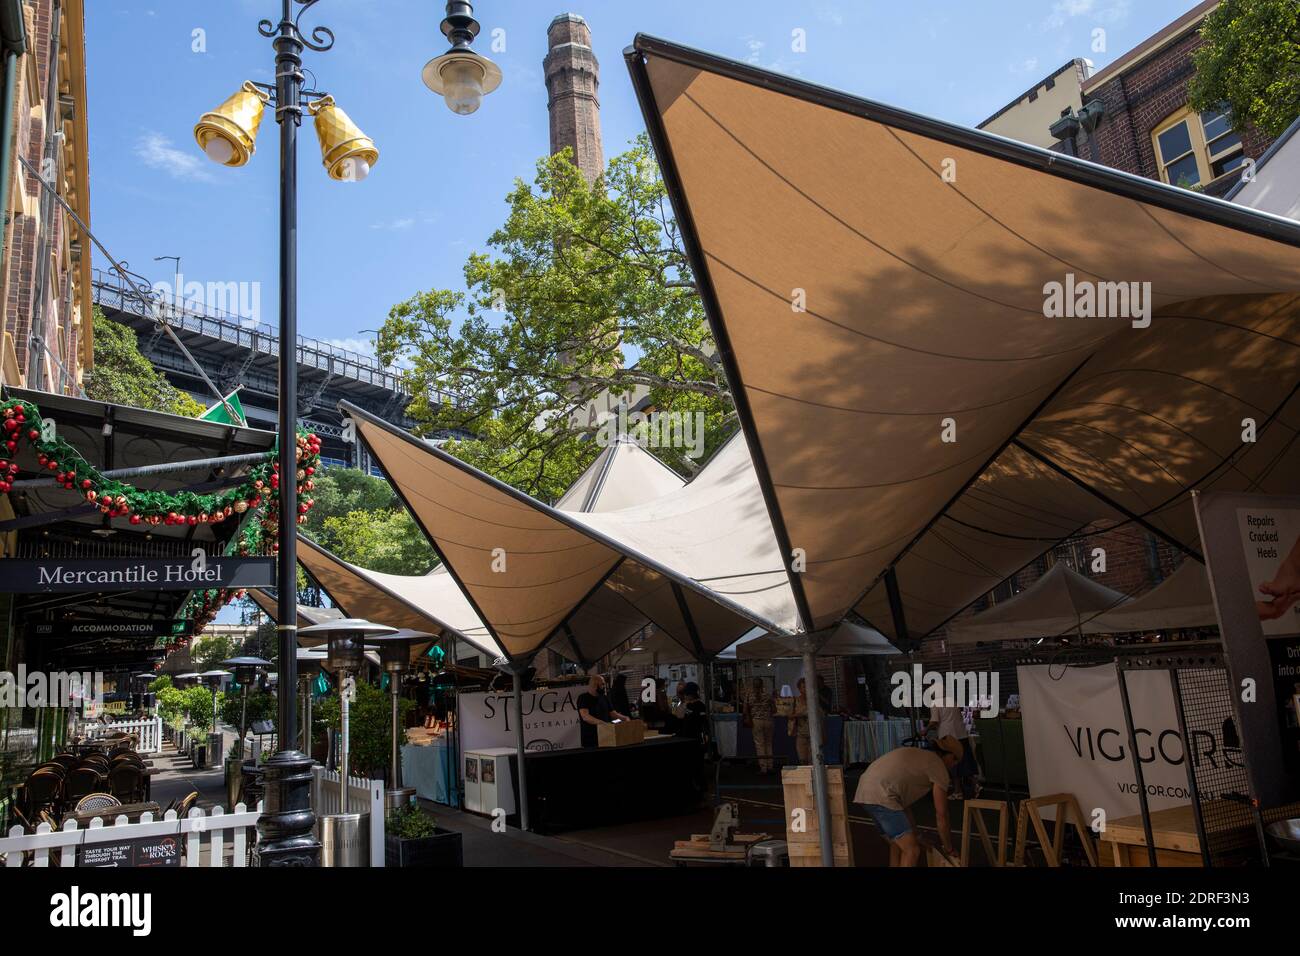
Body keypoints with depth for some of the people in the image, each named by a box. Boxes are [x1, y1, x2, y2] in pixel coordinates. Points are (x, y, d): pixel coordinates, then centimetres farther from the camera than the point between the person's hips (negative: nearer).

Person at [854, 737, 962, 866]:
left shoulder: (919, 757, 30)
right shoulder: (939, 767, 5)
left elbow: (904, 799, 34)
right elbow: (941, 815, 6)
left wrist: (914, 836, 38)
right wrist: (949, 848, 20)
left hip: (867, 791, 10)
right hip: (881, 796, -10)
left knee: (897, 844, 25)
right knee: (912, 850, -3)